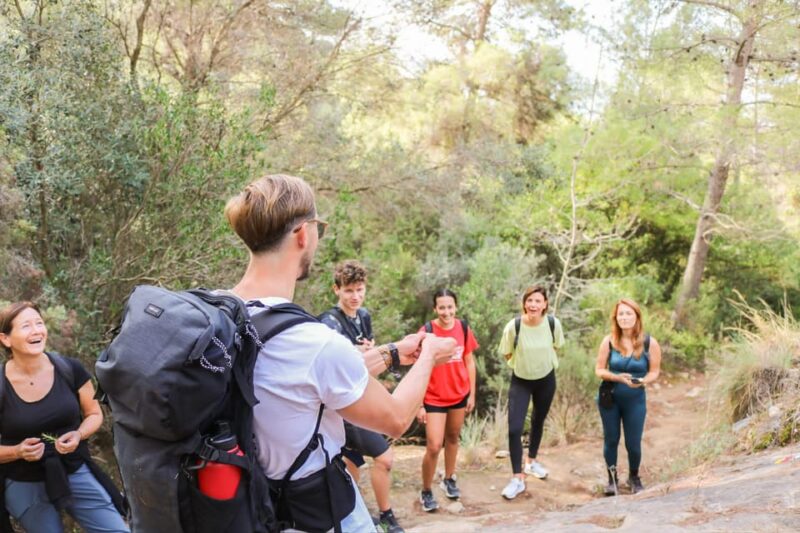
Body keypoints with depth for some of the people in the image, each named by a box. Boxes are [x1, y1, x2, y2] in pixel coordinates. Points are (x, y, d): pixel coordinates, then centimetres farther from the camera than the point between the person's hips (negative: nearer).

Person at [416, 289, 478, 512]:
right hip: (434, 398, -4)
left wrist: (472, 394, 5)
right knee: (433, 447, -6)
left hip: (460, 395, 4)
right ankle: (426, 492, 13)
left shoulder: (463, 328, -5)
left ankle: (449, 480, 38)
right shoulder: (426, 331, -17)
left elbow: (469, 362, 5)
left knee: (453, 437, 19)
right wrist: (419, 404, -14)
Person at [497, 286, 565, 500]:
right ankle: (518, 478, -1)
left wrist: (541, 360, 4)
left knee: (538, 422, 21)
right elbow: (507, 354, -7)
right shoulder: (513, 326, -25)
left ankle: (531, 461, 43)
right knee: (514, 429, -12)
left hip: (546, 379, 2)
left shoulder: (553, 323, -19)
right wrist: (524, 363, -1)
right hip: (520, 381, -2)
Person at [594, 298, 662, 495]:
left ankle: (634, 477, 33)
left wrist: (643, 381, -22)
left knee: (633, 443, 5)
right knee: (611, 440, 10)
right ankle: (612, 479, 30)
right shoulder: (609, 341, -9)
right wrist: (617, 377, -22)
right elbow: (599, 370, -4)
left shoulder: (650, 343, -9)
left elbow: (654, 372, -1)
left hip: (635, 400, 0)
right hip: (609, 398, 1)